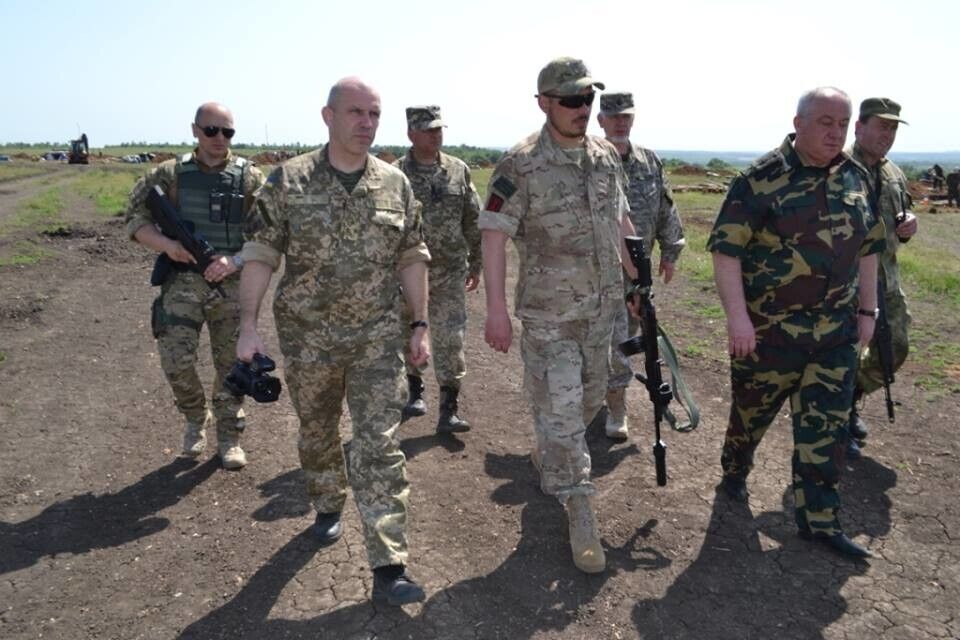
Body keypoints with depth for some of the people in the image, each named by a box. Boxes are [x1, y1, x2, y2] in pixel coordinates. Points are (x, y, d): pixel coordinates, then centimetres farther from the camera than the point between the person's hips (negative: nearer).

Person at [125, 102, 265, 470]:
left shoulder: (250, 178, -1)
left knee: (231, 365, 7)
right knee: (176, 362, -8)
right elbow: (135, 219, 5)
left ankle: (229, 438, 23)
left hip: (232, 284, 0)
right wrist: (167, 245, -14)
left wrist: (235, 260, -18)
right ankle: (196, 418, 22)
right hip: (183, 280, 1)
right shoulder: (170, 174, 3)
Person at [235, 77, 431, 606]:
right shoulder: (288, 181, -5)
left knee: (379, 446, -4)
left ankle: (388, 568, 1)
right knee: (317, 434, 18)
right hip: (307, 337, 0)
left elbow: (412, 260, 6)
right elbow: (259, 255, -4)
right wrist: (247, 326, -12)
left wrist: (421, 325, 3)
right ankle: (328, 506, 47)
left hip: (377, 337, 0)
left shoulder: (396, 184, 1)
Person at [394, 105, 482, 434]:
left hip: (450, 273, 1)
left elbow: (473, 221, 8)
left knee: (449, 340, -2)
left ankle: (449, 410, 5)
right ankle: (415, 391, 36)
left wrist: (475, 264, 9)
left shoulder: (459, 171, 3)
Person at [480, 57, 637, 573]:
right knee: (560, 411, -1)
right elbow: (493, 237, -14)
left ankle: (547, 454, 48)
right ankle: (580, 517, 10)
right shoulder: (520, 165, -13)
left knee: (590, 396, 21)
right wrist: (496, 311, -18)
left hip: (602, 307, 7)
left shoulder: (606, 157, 6)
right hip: (548, 314, -7)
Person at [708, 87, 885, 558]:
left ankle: (819, 519, 20)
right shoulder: (762, 180, -12)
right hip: (768, 330, -4)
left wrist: (866, 310, 12)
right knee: (752, 410, 14)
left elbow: (867, 248, 15)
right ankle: (734, 472, 41)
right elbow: (725, 248, -16)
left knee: (826, 427, 7)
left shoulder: (856, 178, 6)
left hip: (836, 334, 5)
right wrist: (737, 316, -22)